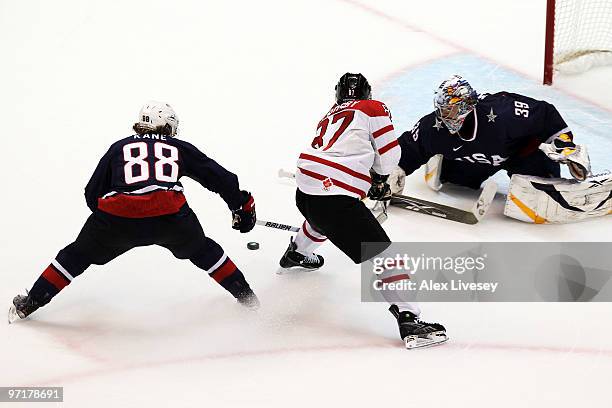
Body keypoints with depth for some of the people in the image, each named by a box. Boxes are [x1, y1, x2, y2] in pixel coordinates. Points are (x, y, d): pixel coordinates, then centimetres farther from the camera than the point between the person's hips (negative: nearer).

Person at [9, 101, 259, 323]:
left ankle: (29, 304, 26)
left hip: (117, 218, 1)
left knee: (78, 254, 24)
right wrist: (243, 205, 34)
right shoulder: (180, 148, 23)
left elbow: (92, 194, 25)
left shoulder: (119, 147, 26)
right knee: (201, 250, 28)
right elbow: (218, 176, 23)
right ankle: (245, 296, 27)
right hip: (170, 217, 0)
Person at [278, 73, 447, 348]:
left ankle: (295, 254, 64)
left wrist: (372, 182, 39)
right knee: (380, 252, -7)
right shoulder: (374, 109, 8)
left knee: (323, 218, 42)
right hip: (335, 197, -8)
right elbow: (388, 155, 4)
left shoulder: (329, 117, 28)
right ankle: (408, 319, -16)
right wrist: (379, 179, 23)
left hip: (304, 191, 8)